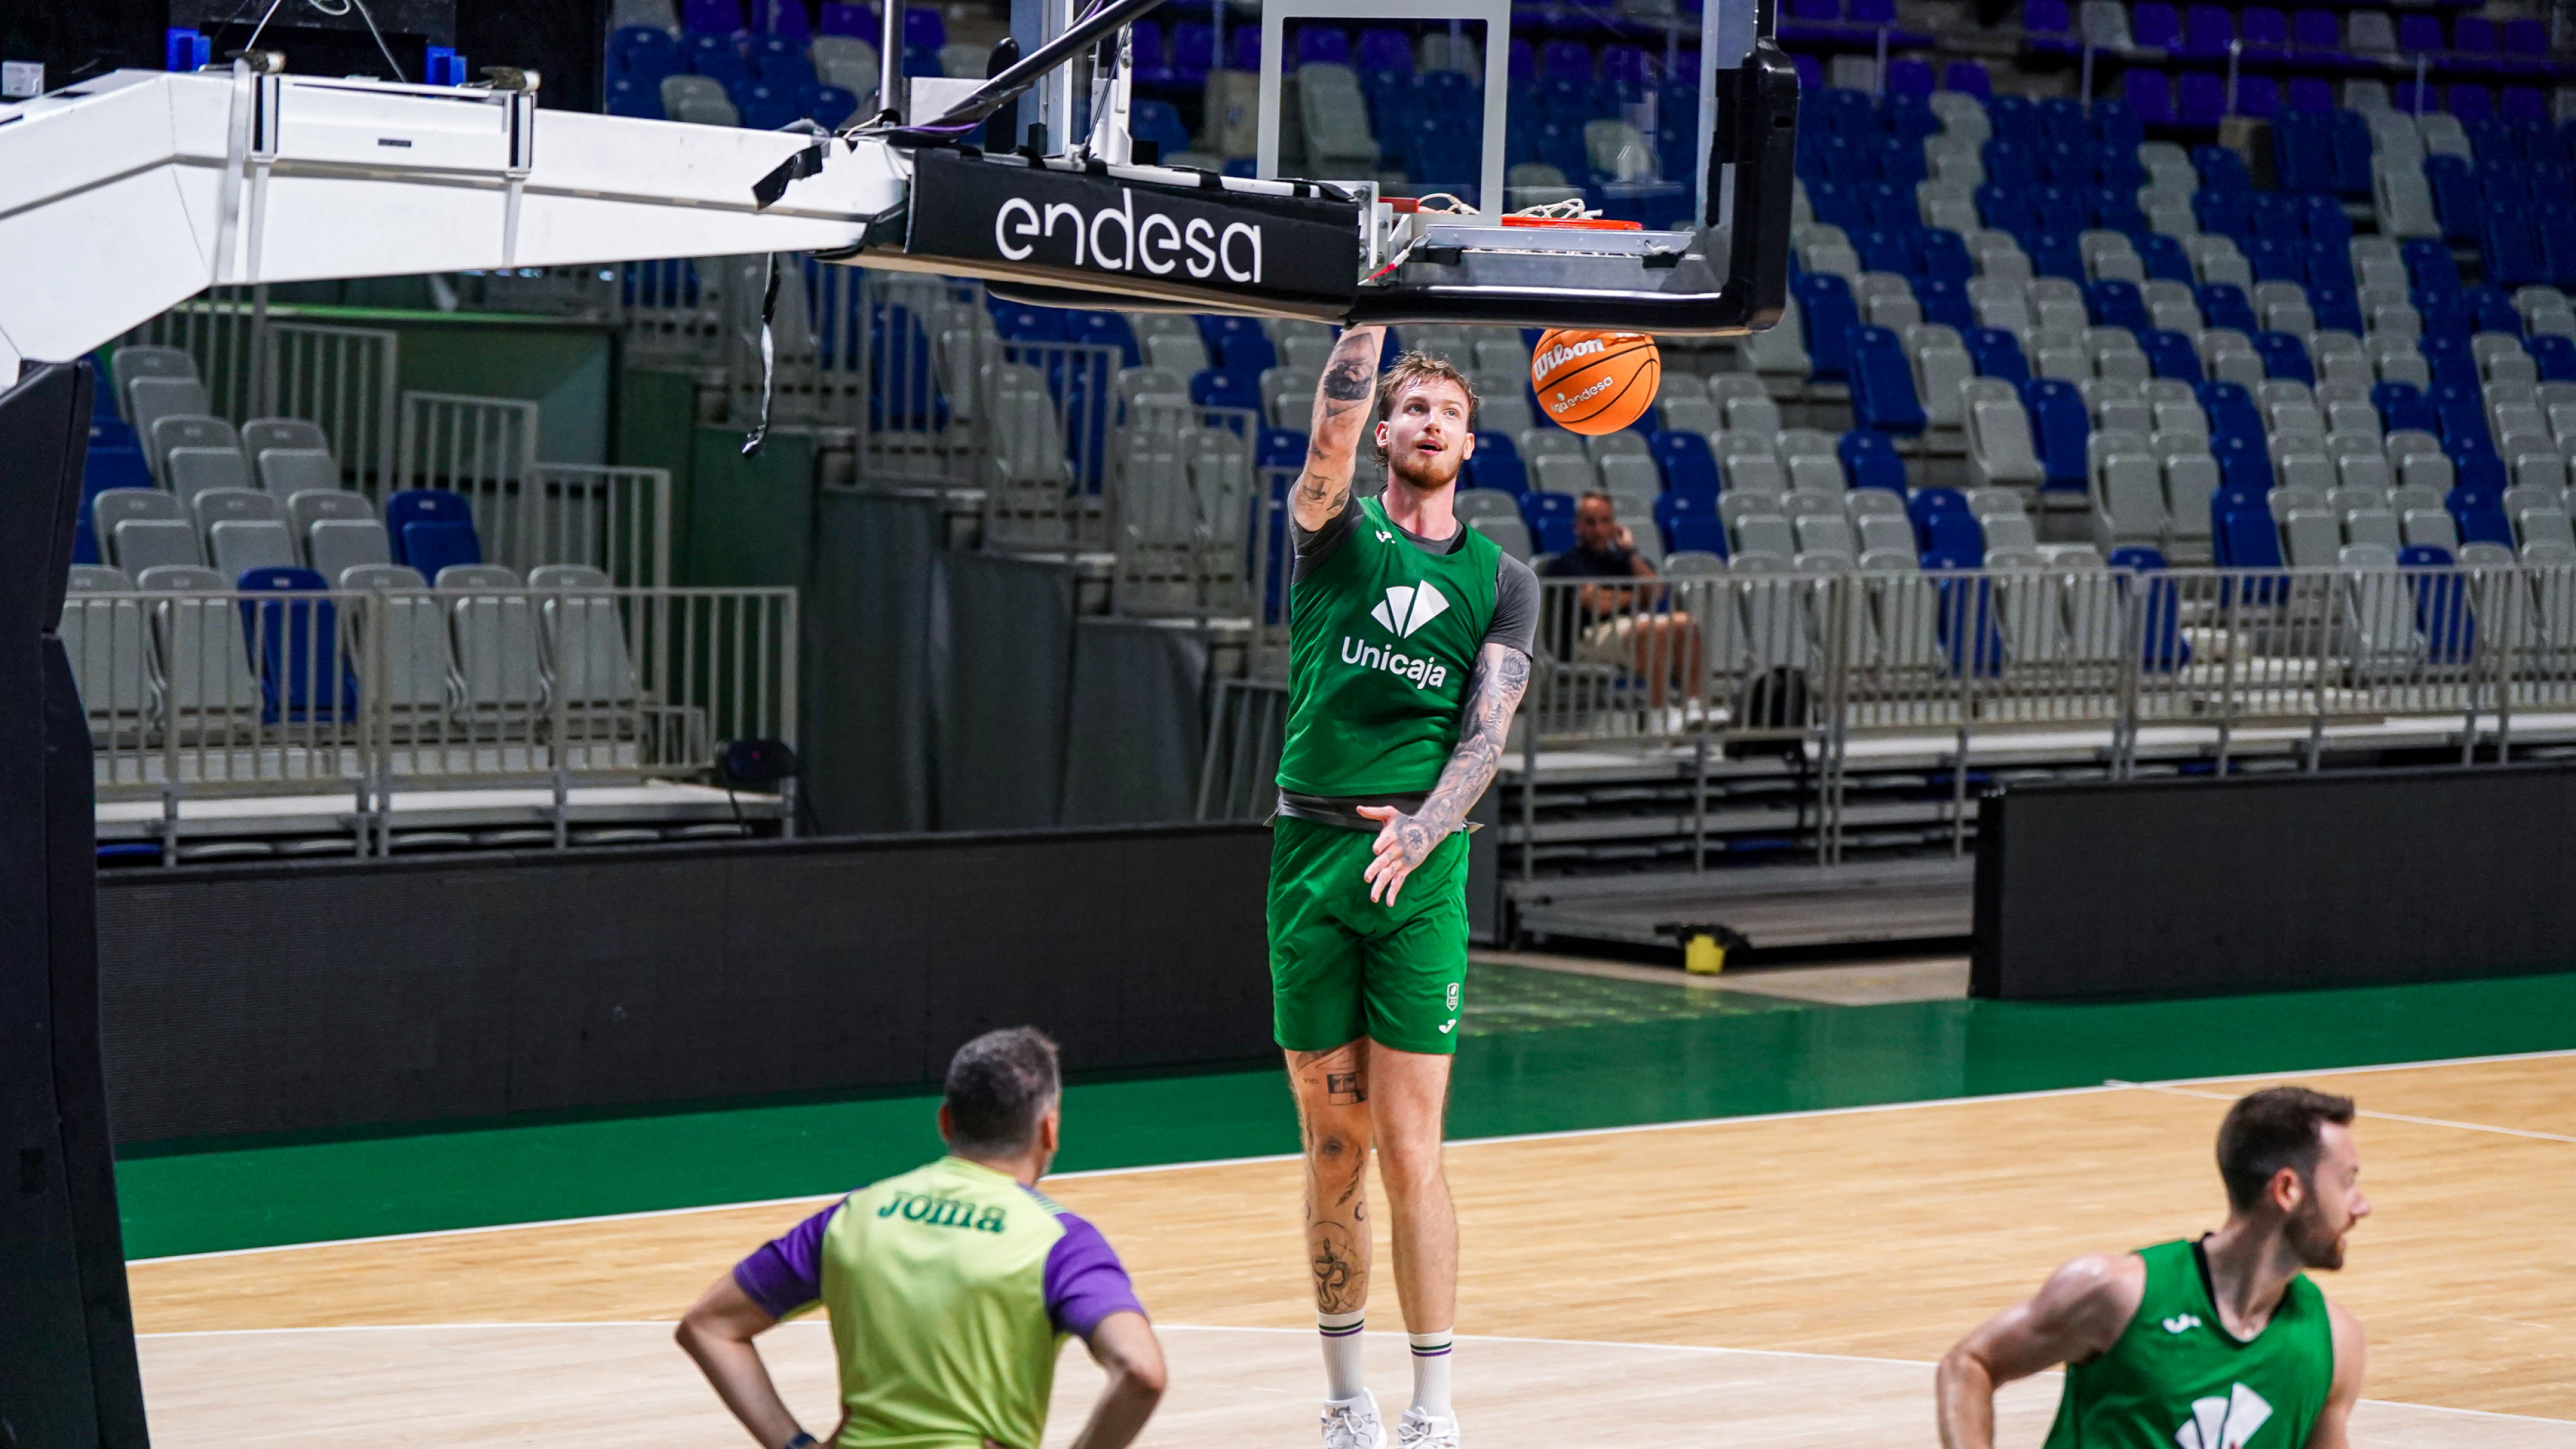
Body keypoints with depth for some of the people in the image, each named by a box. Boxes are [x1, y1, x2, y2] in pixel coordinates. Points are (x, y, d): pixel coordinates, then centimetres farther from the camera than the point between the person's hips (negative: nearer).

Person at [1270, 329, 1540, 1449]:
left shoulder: (1502, 580, 10)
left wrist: (1420, 830, -18)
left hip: (1422, 864, 0)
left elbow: (1486, 730, -1)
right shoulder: (1337, 532, 8)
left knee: (1409, 1149, -6)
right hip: (1313, 851, 0)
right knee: (1333, 1147, 5)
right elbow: (1332, 428, -12)